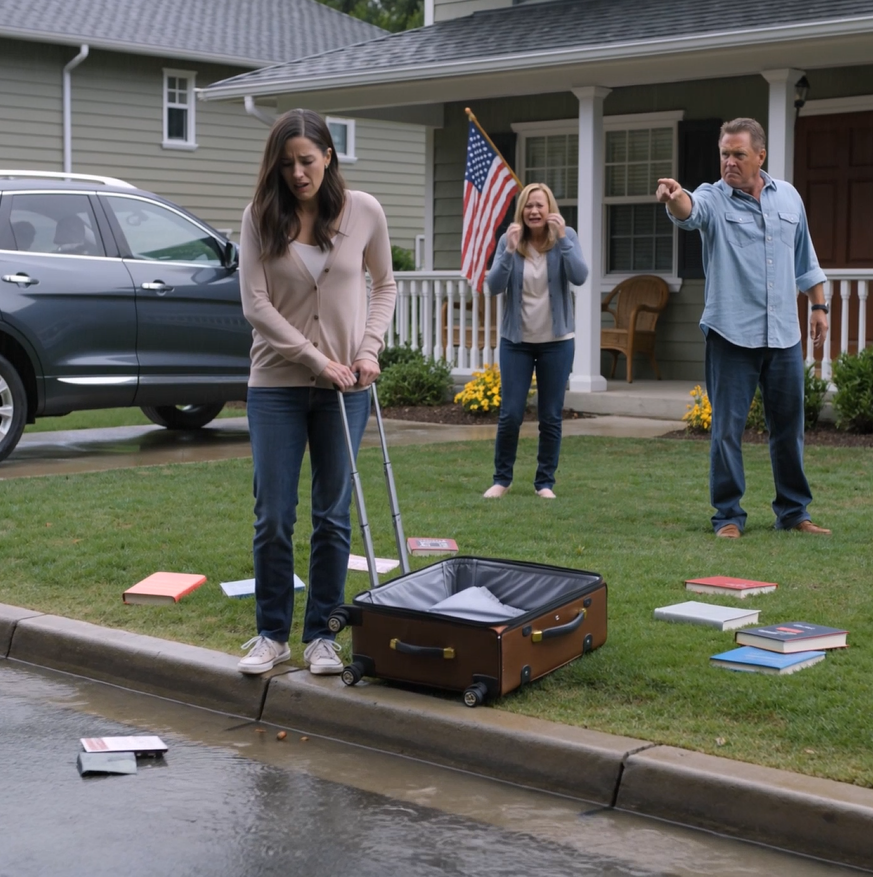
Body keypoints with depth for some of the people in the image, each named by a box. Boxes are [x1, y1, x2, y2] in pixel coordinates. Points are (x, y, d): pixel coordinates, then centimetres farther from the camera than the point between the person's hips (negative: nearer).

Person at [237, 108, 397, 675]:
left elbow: (385, 283, 12)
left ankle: (322, 635, 17)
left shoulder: (363, 211, -1)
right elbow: (256, 303, -7)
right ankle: (272, 633, 16)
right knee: (273, 517, 2)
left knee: (334, 516, 5)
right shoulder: (261, 217, -3)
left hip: (345, 386, 1)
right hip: (276, 383, 0)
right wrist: (317, 360, -11)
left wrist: (370, 349, -1)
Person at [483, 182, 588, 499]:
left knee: (551, 417, 6)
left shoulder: (565, 237, -3)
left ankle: (545, 482, 17)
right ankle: (501, 479, 14)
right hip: (516, 340, 0)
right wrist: (510, 251, -24)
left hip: (556, 341, 0)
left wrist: (562, 239, -27)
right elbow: (494, 287, -11)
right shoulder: (509, 240, -3)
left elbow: (579, 277, -18)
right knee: (510, 414, -1)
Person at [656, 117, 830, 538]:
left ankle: (793, 511, 24)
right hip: (732, 335, -4)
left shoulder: (788, 197, 8)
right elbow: (690, 211, -30)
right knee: (727, 429, -1)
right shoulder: (713, 198, -5)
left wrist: (818, 306, 17)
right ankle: (728, 516, 9)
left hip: (784, 335, 4)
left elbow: (805, 259, 18)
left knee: (789, 428, 11)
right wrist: (675, 199, -52)